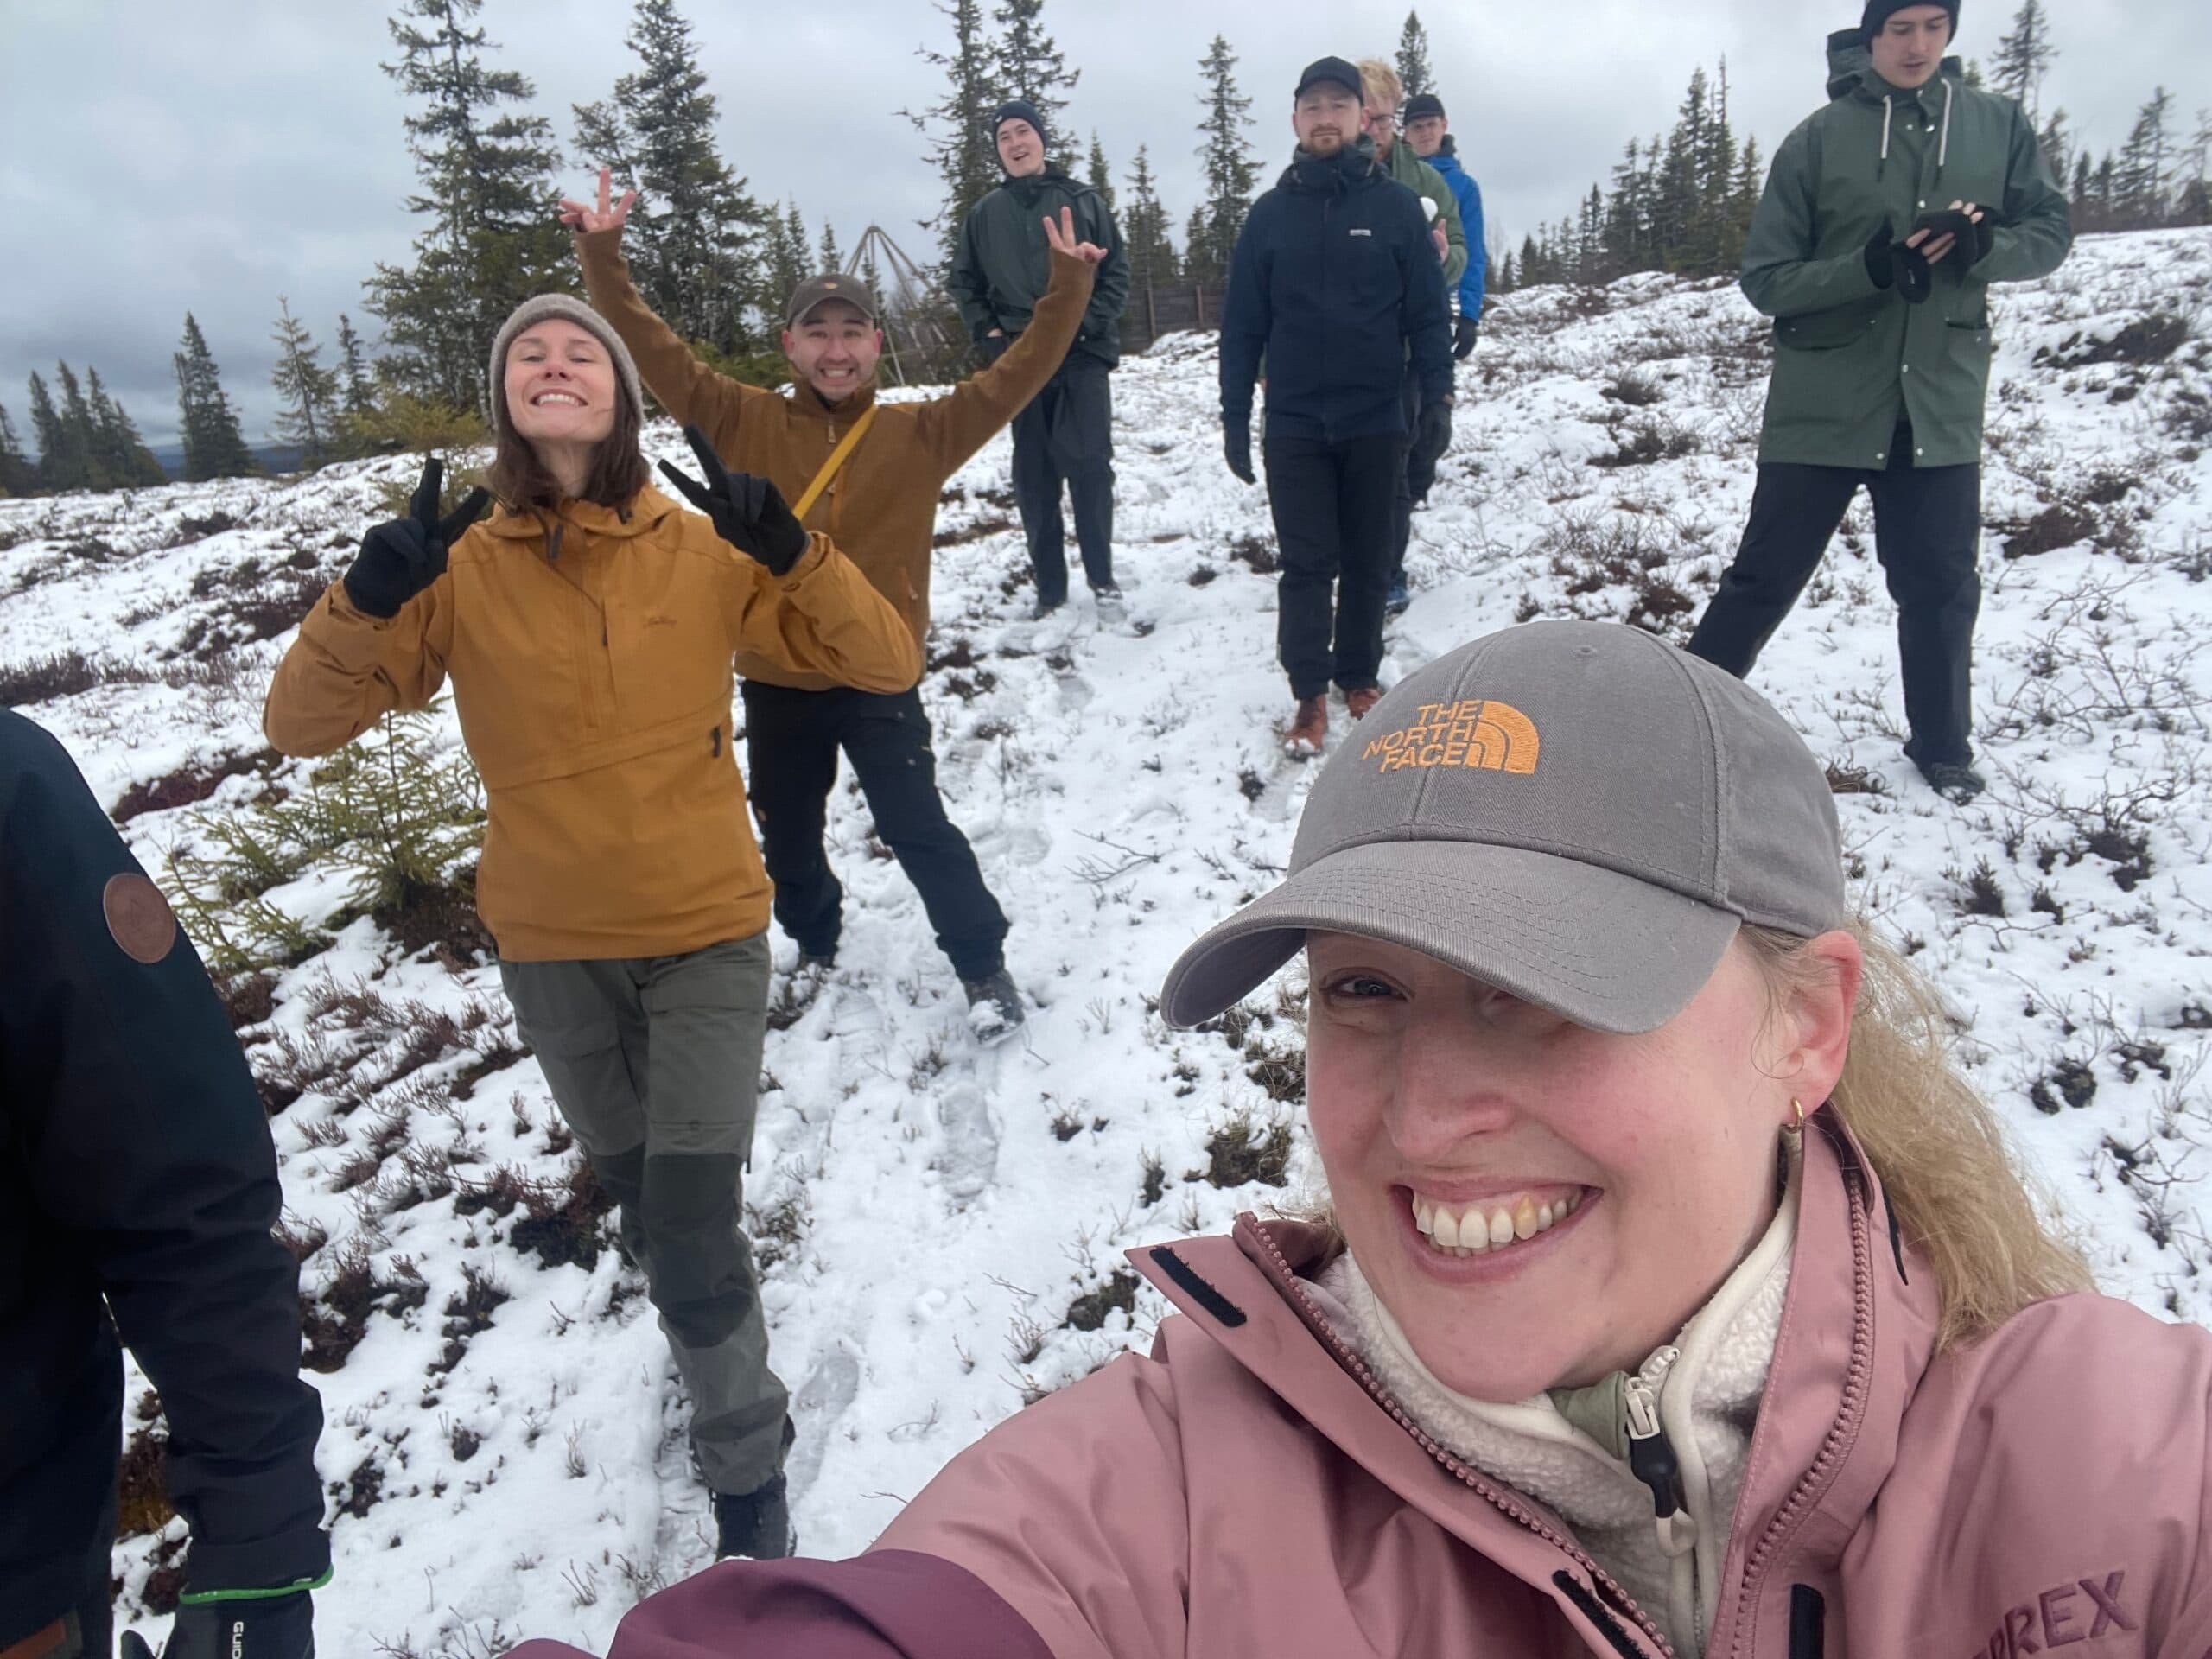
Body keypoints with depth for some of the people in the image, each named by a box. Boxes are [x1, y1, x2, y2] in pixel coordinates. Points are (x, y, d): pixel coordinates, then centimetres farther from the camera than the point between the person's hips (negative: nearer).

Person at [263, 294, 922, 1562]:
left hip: (705, 936, -2)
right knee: (641, 1199, 22)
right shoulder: (459, 568, -8)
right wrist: (368, 600, -27)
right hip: (551, 951, 3)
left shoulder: (704, 551, -11)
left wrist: (790, 549, -28)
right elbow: (301, 726, -10)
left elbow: (889, 662, -13)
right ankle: (728, 1349, 54)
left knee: (693, 1235, -4)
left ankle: (749, 1470, 24)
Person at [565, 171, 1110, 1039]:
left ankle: (983, 964, 19)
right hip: (776, 676, 3)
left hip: (879, 677, -2)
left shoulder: (920, 433, -3)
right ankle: (815, 939, 45)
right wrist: (603, 255, -9)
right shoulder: (745, 423, -1)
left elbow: (1014, 376, -8)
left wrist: (1067, 289, -17)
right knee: (786, 833, 19)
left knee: (917, 828, 2)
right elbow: (653, 353, -2)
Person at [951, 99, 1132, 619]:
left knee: (1089, 465, -7)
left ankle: (1102, 577, 5)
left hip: (1082, 356, -2)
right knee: (1034, 477, 3)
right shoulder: (985, 214, 8)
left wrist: (1089, 322, -10)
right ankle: (1049, 587, 11)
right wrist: (988, 332, 1)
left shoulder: (1083, 201, 3)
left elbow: (1117, 270, 2)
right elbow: (964, 282, 14)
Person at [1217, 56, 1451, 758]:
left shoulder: (1397, 206, 2)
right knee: (1306, 565, 0)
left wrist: (1438, 397, -8)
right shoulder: (1270, 213, 4)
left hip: (1375, 421, 0)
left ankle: (1360, 677, 23)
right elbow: (1241, 324, 4)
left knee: (1367, 562, 9)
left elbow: (1428, 312, 1)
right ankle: (1310, 695, 6)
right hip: (1293, 424, 0)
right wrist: (1234, 416, -1)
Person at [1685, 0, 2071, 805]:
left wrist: (1987, 248, -15)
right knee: (1763, 580, 2)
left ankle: (1942, 746, 26)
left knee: (1940, 585, 9)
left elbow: (2050, 232, 7)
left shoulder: (1998, 124, 4)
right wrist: (1868, 268, -22)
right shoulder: (1819, 138, -4)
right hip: (1820, 406, -2)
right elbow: (1765, 278, -5)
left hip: (1939, 404, 3)